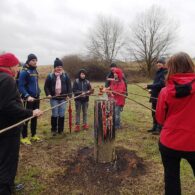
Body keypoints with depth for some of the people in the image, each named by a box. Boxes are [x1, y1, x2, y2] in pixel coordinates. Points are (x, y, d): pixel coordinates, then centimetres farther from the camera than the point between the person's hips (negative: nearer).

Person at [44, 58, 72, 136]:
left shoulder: (65, 75, 2)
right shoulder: (50, 76, -2)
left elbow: (69, 86, 3)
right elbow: (46, 86, 2)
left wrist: (69, 95, -7)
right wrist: (48, 94, -12)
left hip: (63, 98, 2)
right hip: (54, 98, -1)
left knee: (62, 114, 6)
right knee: (55, 114, 2)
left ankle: (61, 129, 19)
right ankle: (53, 130, 17)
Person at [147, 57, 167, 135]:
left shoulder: (165, 73, -14)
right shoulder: (158, 72, 15)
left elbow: (161, 84, -23)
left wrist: (149, 86, -21)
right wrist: (152, 90, 10)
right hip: (155, 95, 9)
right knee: (154, 112, 16)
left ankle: (159, 129, 9)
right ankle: (155, 127, 29)